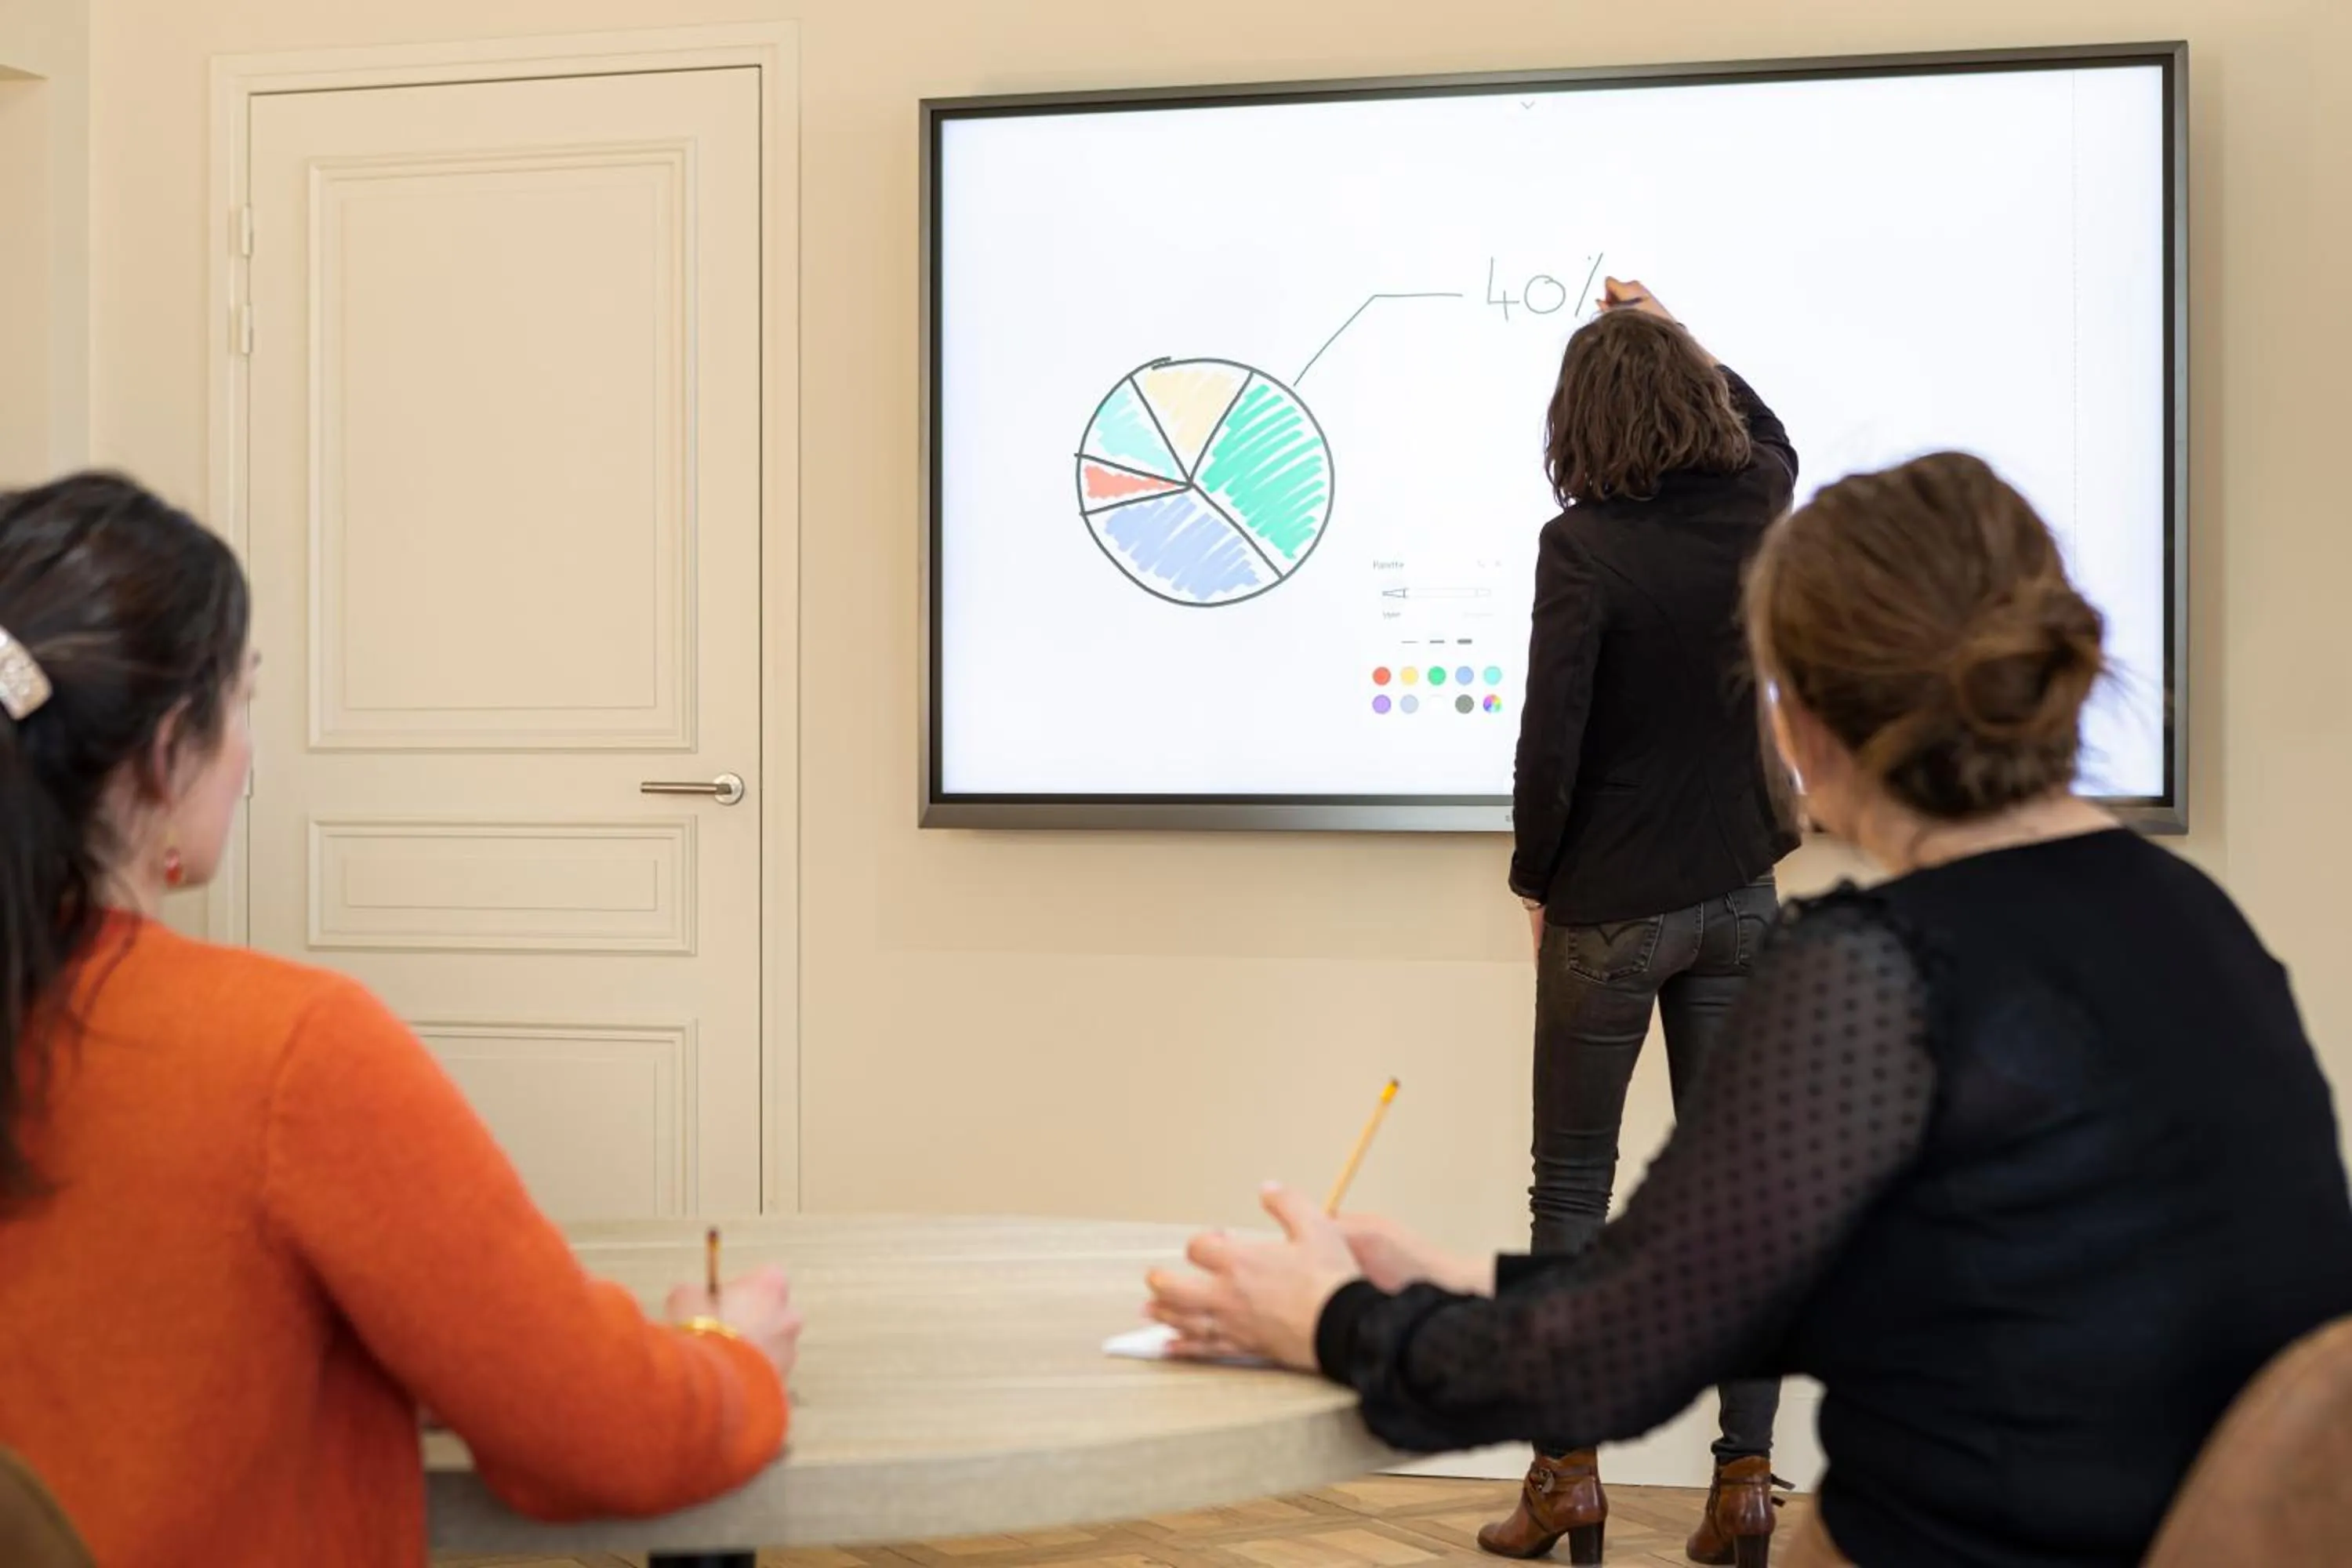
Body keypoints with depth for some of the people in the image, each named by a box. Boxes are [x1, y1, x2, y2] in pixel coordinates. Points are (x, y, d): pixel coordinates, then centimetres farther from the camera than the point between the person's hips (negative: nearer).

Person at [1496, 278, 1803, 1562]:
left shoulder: (1584, 547, -18)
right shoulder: (1754, 510, -1)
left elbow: (1551, 738, -18)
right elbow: (1767, 434, 26)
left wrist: (1535, 879, -3)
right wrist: (1667, 334, 29)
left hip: (1611, 908, -5)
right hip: (1739, 892, 5)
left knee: (1572, 1185, 8)